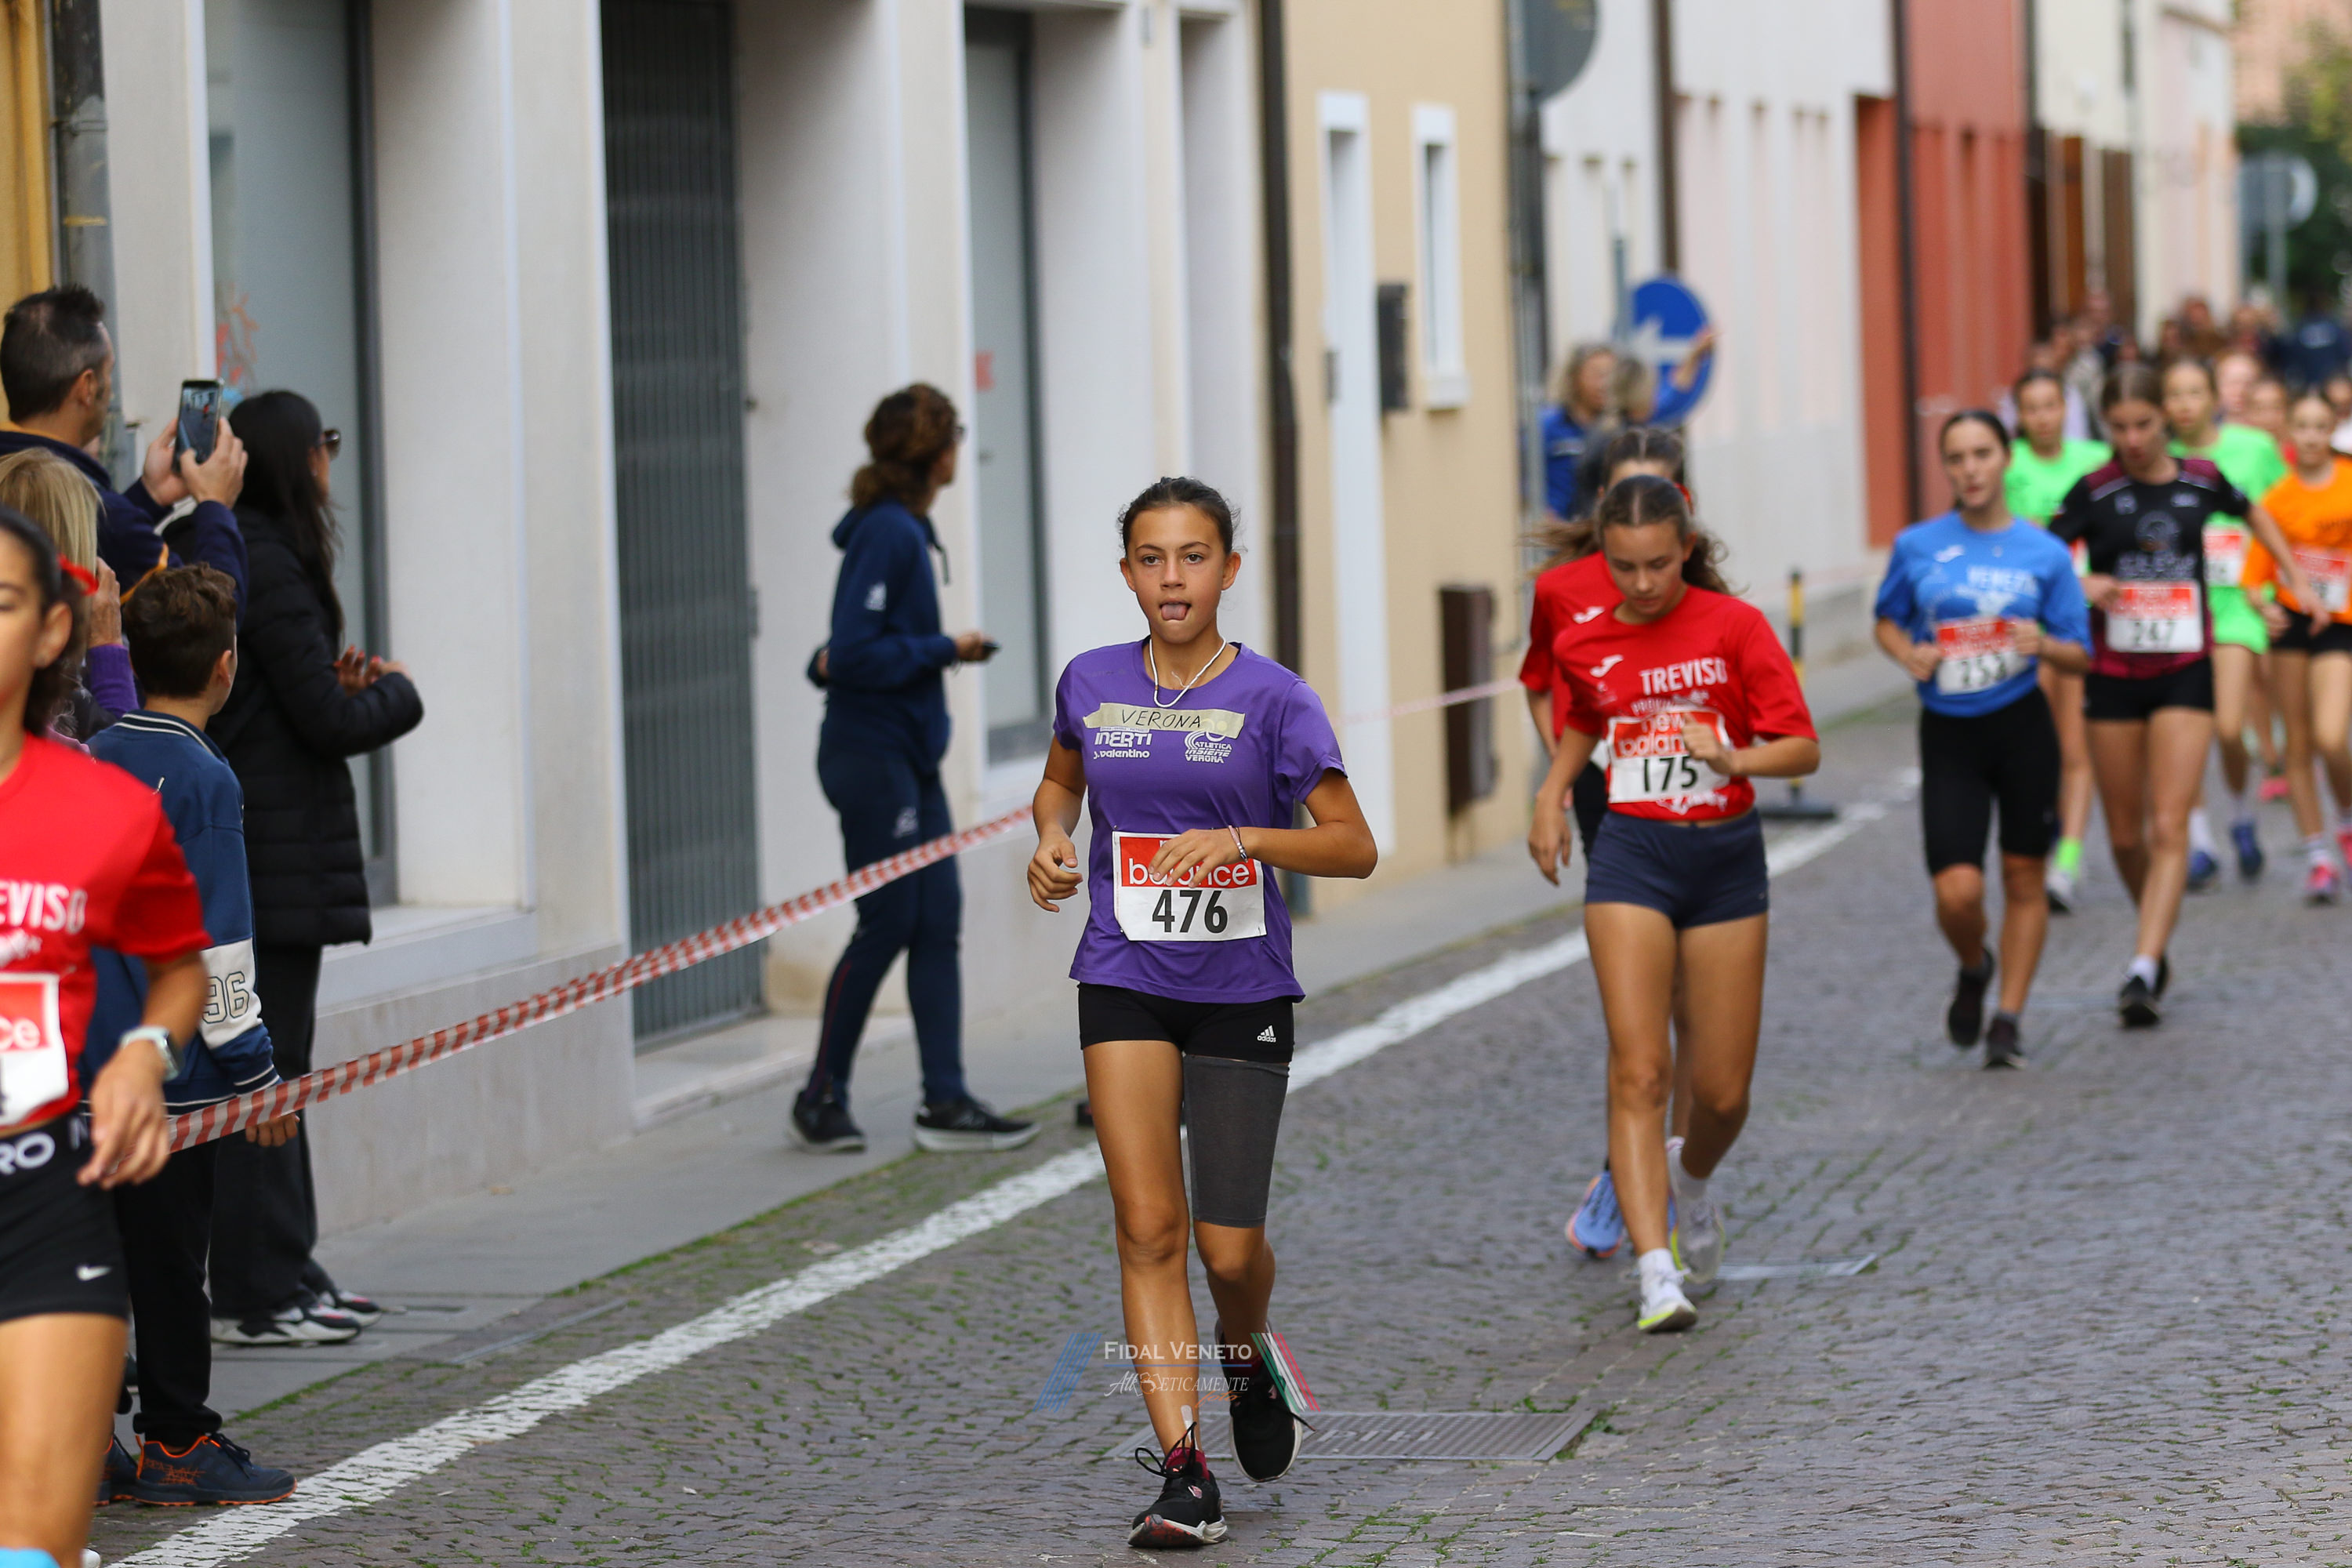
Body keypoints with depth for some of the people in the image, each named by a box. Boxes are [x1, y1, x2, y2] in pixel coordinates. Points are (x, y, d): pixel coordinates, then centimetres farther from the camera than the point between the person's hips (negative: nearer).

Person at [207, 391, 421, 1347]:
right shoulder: (269, 568, -17)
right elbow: (328, 721, -17)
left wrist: (341, 684, 4)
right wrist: (396, 692, 2)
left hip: (241, 854, 10)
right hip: (273, 855, -10)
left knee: (271, 1068, 15)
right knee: (265, 1073, -6)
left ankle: (284, 1277, 21)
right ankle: (256, 1298, -3)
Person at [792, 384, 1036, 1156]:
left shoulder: (902, 528, 13)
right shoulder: (888, 533, -17)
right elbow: (858, 653, -21)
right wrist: (946, 650, -14)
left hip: (911, 759, 9)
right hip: (873, 754, -9)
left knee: (938, 924, 5)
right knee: (886, 926, -4)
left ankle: (945, 1104, 6)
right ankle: (821, 1099, 7)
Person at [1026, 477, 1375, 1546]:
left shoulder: (1272, 698, -7)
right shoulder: (1091, 685, 3)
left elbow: (1354, 847, -8)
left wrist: (1240, 838, -22)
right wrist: (1051, 840, 3)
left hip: (1243, 990, -2)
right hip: (1126, 985, 2)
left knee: (1229, 1247, 1)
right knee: (1148, 1227, -9)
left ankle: (1246, 1358, 37)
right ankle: (1184, 1471, -9)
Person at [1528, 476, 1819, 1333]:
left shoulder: (1734, 626, -6)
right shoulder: (1584, 644, 4)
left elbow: (1804, 749, -9)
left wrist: (1734, 759, -27)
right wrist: (1551, 795, 11)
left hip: (1725, 856, -1)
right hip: (1630, 854, 1)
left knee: (1723, 1092, 4)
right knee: (1638, 1069, -14)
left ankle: (1691, 1179, 39)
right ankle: (1657, 1271, -18)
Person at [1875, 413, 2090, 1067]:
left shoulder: (2045, 554, -1)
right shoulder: (1917, 547, 0)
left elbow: (2079, 656, 3)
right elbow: (1887, 620, 15)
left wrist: (2041, 644, -19)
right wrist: (1909, 654, -7)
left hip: (2022, 728, 0)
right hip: (1948, 736, 0)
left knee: (2024, 880, 6)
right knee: (1957, 891, -10)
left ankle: (2008, 1017, 19)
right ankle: (1974, 970, 22)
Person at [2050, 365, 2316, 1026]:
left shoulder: (2200, 480, 1)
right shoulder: (2093, 492, -5)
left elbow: (2253, 514, 22)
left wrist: (2296, 577, 22)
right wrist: (2082, 583, -25)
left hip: (2185, 673, 0)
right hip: (2114, 675, 0)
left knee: (2169, 829, -13)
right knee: (2126, 834, 8)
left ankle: (2143, 972, -19)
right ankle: (2157, 940, 32)